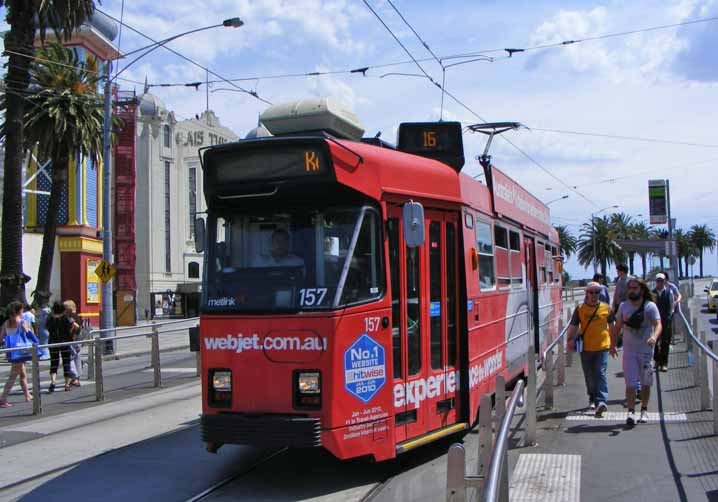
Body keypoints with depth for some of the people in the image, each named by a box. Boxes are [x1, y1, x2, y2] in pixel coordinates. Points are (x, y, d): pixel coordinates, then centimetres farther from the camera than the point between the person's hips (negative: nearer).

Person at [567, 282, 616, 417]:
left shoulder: (606, 308, 2)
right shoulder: (580, 309, 1)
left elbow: (611, 326, 14)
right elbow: (573, 327, 3)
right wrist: (570, 340, -12)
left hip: (602, 347, -2)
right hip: (586, 348, 2)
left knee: (600, 374, -12)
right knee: (589, 376, 12)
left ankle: (601, 401, -18)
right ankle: (592, 399, 31)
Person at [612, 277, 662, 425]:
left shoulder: (650, 306, -7)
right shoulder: (623, 306, 4)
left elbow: (658, 324, -19)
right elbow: (617, 326, 13)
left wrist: (654, 337, -39)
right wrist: (612, 344, 12)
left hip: (646, 349, -1)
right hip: (629, 350, 1)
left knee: (645, 383, 11)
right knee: (630, 382, -8)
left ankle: (644, 410, 26)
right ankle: (630, 411, -10)